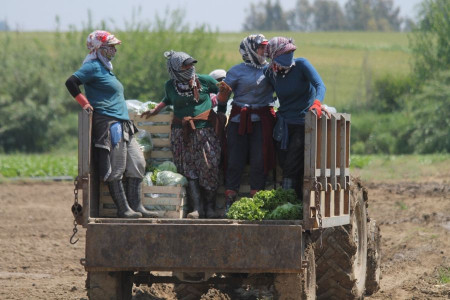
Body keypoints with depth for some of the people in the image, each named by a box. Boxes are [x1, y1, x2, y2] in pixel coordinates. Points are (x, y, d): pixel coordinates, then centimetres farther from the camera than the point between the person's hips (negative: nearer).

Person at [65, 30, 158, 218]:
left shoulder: (105, 67, 22)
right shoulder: (93, 67, -8)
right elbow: (71, 83, -18)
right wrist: (85, 103, -16)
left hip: (123, 125, 10)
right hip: (107, 123, -10)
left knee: (137, 163, 9)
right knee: (115, 168, -8)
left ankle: (136, 205, 10)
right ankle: (123, 209, -7)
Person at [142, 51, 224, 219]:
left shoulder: (205, 81, 0)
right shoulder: (170, 86, 6)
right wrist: (155, 110, 17)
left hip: (205, 130, -2)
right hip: (182, 133, 2)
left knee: (209, 167, -7)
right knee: (189, 170, -5)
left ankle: (210, 207, 3)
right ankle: (197, 208, -6)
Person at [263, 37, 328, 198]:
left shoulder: (301, 64, -12)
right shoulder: (269, 73, 0)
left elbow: (319, 85, -23)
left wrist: (316, 103, -41)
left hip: (303, 123, -5)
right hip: (284, 125, 5)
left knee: (292, 169, -11)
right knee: (283, 165, 4)